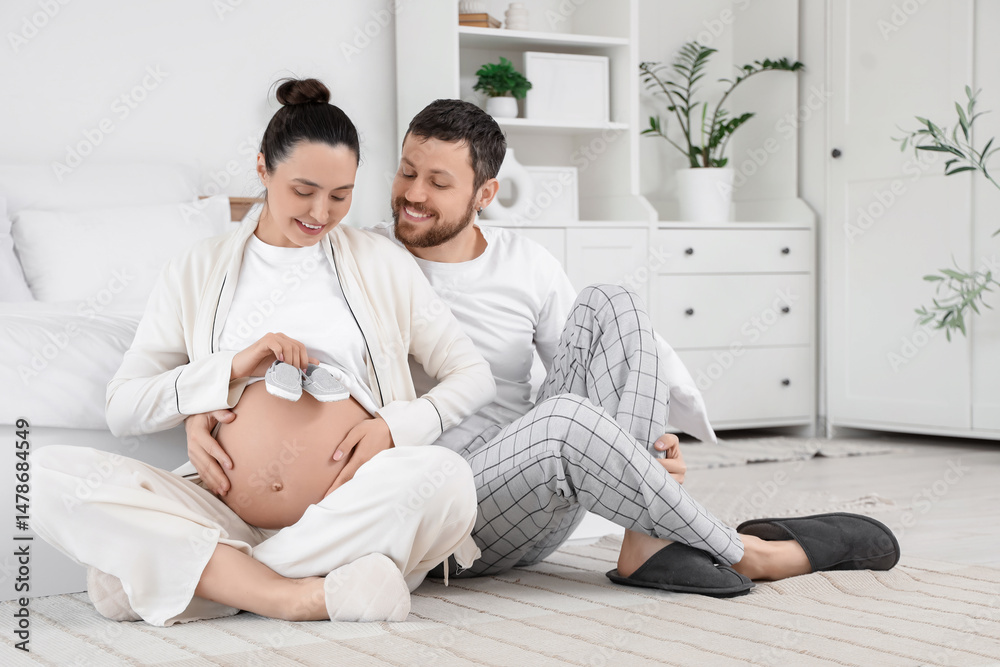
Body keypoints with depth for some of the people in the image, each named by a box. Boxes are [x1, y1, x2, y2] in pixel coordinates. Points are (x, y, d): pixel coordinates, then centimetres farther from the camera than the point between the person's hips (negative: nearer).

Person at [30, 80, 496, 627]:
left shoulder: (380, 263, 16)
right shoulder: (198, 273, 15)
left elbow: (475, 376, 14)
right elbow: (122, 408, 8)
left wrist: (397, 425, -5)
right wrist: (232, 368, -7)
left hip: (350, 520, 0)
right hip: (224, 516, 1)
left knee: (446, 478, -35)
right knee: (50, 473, -23)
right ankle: (299, 594, -31)